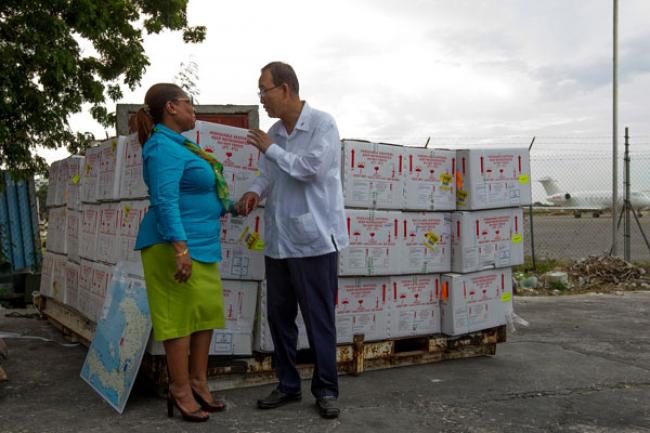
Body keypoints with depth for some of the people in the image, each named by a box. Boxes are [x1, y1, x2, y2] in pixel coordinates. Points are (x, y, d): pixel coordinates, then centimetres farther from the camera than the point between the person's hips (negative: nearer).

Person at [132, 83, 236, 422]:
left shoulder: (178, 144, 18)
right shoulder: (163, 147, -13)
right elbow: (166, 201, -23)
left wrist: (231, 206, 39)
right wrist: (180, 247, -30)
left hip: (202, 244, 10)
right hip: (178, 245, -10)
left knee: (207, 313, 12)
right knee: (180, 314, -3)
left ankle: (198, 382, 22)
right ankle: (180, 389, 8)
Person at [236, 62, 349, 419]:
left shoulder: (322, 124, -7)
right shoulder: (274, 132, 12)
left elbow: (312, 168, -18)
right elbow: (267, 175, 16)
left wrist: (271, 149, -9)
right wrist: (254, 192, -6)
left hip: (314, 240, -6)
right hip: (278, 241, 7)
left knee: (319, 319, 1)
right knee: (279, 315, 12)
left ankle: (326, 389, 15)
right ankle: (287, 384, 25)